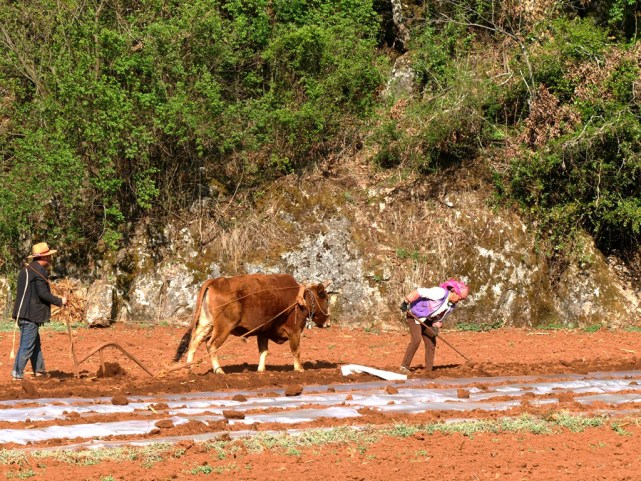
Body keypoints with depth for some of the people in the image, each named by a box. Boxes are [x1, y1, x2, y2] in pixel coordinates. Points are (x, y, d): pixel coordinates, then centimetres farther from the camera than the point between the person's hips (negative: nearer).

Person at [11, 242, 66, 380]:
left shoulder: (26, 269, 16)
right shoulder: (39, 271, -14)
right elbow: (43, 293, -17)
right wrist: (60, 301, -5)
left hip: (23, 314, 10)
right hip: (31, 315, -10)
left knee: (35, 343, 18)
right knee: (27, 346, -7)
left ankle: (39, 370, 23)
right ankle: (18, 374, -8)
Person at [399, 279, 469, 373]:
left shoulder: (452, 306, -2)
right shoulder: (440, 293, -30)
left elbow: (440, 318, 8)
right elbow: (419, 292, -31)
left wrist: (436, 327, -11)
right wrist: (405, 302, -30)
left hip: (427, 320, 8)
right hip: (414, 314, -8)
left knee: (431, 342, 2)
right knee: (416, 339, -21)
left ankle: (429, 369, 10)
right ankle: (404, 366, -16)